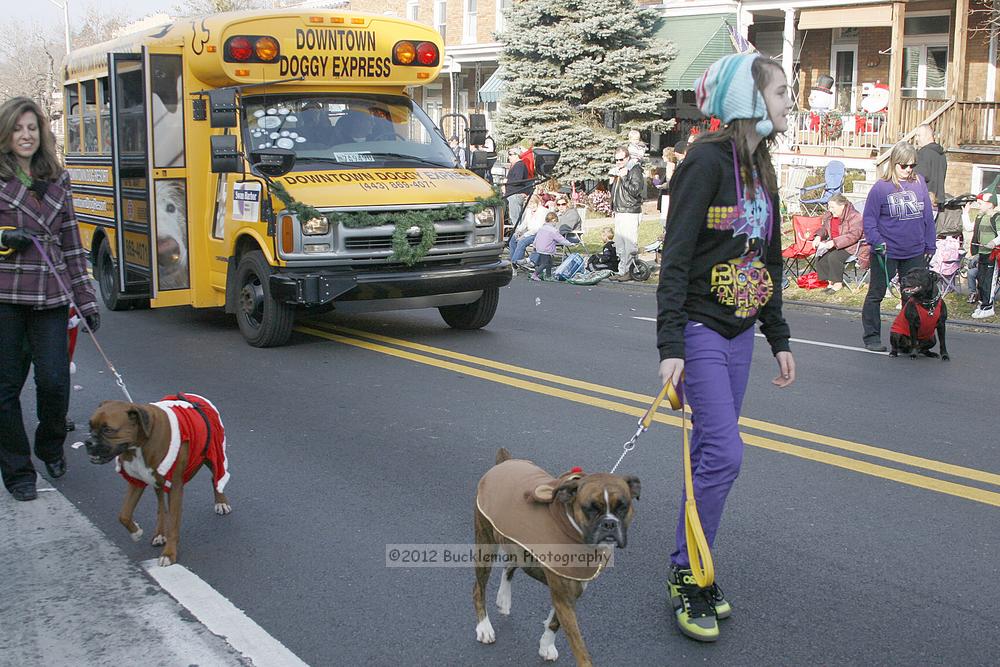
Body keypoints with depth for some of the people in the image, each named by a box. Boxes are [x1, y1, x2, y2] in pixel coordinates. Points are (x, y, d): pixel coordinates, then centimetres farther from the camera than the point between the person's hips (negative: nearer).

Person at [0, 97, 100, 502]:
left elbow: (72, 242, 14)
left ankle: (50, 446, 26)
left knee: (55, 381, -3)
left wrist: (85, 297, 10)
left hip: (50, 297, 2)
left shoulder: (57, 180, 12)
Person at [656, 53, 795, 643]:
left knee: (712, 455, 10)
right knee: (723, 454, -11)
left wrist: (779, 339, 18)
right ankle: (685, 577, 3)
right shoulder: (707, 162, -13)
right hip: (701, 330, -8)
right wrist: (670, 345, -22)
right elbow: (676, 256, -17)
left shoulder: (762, 170, 13)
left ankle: (698, 574, 20)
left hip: (739, 334, 8)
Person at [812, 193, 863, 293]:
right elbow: (824, 228, 24)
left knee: (833, 257, -31)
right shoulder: (830, 216, 7)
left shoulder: (854, 216, -17)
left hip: (849, 247, -8)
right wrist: (819, 236, 1)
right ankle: (830, 282, -5)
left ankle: (838, 283, -14)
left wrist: (835, 242, -33)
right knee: (820, 256, -16)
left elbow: (853, 235, -26)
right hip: (833, 245, 8)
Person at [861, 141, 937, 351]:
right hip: (885, 253, -4)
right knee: (876, 295, 7)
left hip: (915, 254, 4)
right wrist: (876, 241, -19)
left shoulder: (919, 184, 2)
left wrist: (930, 246, 8)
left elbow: (927, 216, 8)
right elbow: (869, 219, -6)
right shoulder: (881, 187, -10)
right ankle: (871, 337, 18)